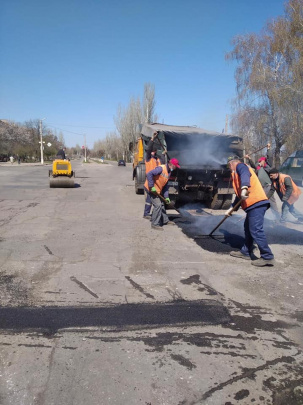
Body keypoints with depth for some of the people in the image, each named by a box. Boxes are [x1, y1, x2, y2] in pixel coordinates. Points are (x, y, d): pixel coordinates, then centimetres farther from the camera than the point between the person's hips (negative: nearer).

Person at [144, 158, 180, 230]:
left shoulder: (169, 172, 9)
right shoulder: (161, 168, -21)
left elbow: (165, 185, 12)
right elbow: (149, 174, -30)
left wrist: (166, 197, 7)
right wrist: (151, 186, -29)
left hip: (158, 189, 10)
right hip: (151, 188, -10)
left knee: (161, 204, 19)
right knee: (157, 205, -12)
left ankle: (165, 220, 35)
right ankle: (155, 224, -3)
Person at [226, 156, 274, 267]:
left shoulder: (240, 166, 2)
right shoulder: (237, 173, 30)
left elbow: (245, 174, -24)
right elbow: (239, 195, 34)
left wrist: (244, 188, -41)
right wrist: (231, 208, 34)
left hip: (256, 203, -10)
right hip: (254, 204, 10)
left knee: (256, 230, -10)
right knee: (248, 228, 18)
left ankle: (267, 257, -5)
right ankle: (246, 252, 28)